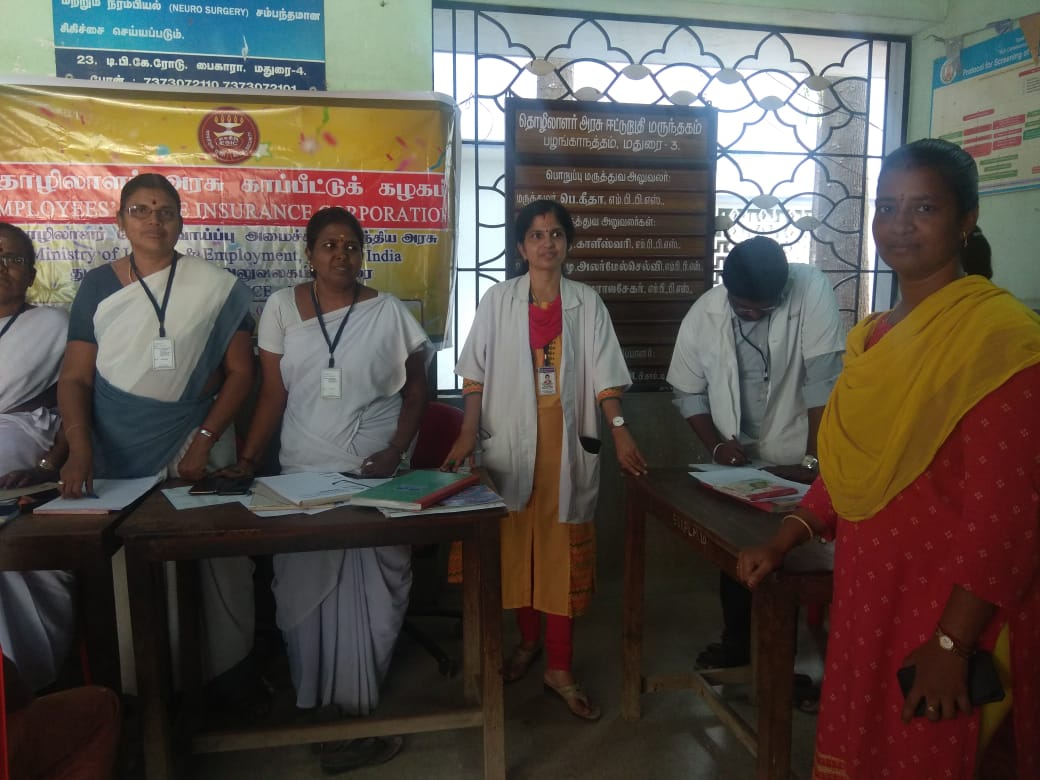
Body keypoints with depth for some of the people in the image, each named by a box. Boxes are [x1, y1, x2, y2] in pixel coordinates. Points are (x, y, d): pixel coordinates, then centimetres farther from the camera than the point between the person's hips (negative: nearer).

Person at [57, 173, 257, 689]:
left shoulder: (216, 287, 0)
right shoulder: (97, 287, 7)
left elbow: (240, 372, 0)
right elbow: (75, 377, 5)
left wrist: (204, 441, -9)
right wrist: (80, 448, -10)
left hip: (197, 453, -1)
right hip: (118, 461, 2)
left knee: (220, 566, -1)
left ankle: (227, 677, 18)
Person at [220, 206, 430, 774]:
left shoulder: (389, 312, -1)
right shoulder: (281, 307, 2)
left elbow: (415, 391, 4)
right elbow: (273, 394, 4)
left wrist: (395, 452, -9)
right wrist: (247, 459, -5)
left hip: (373, 474, -1)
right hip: (302, 472, 1)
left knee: (367, 594, 3)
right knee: (305, 592, 6)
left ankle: (354, 709, 21)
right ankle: (318, 704, 24)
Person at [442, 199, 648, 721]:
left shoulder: (586, 303, 3)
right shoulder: (498, 300, 2)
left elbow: (603, 374, -2)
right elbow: (476, 374, 1)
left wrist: (619, 429, -14)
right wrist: (467, 434, -8)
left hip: (567, 442, 0)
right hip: (511, 440, 0)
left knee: (563, 550, 3)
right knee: (516, 545, 9)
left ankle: (560, 667, 13)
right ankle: (528, 641, 31)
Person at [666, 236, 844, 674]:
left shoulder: (811, 289, -18)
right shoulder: (702, 315, -11)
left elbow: (823, 378, -21)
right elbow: (688, 392, 0)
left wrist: (813, 459, -21)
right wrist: (716, 445, -12)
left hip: (794, 461, -2)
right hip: (736, 461, 3)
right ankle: (737, 642, 35)